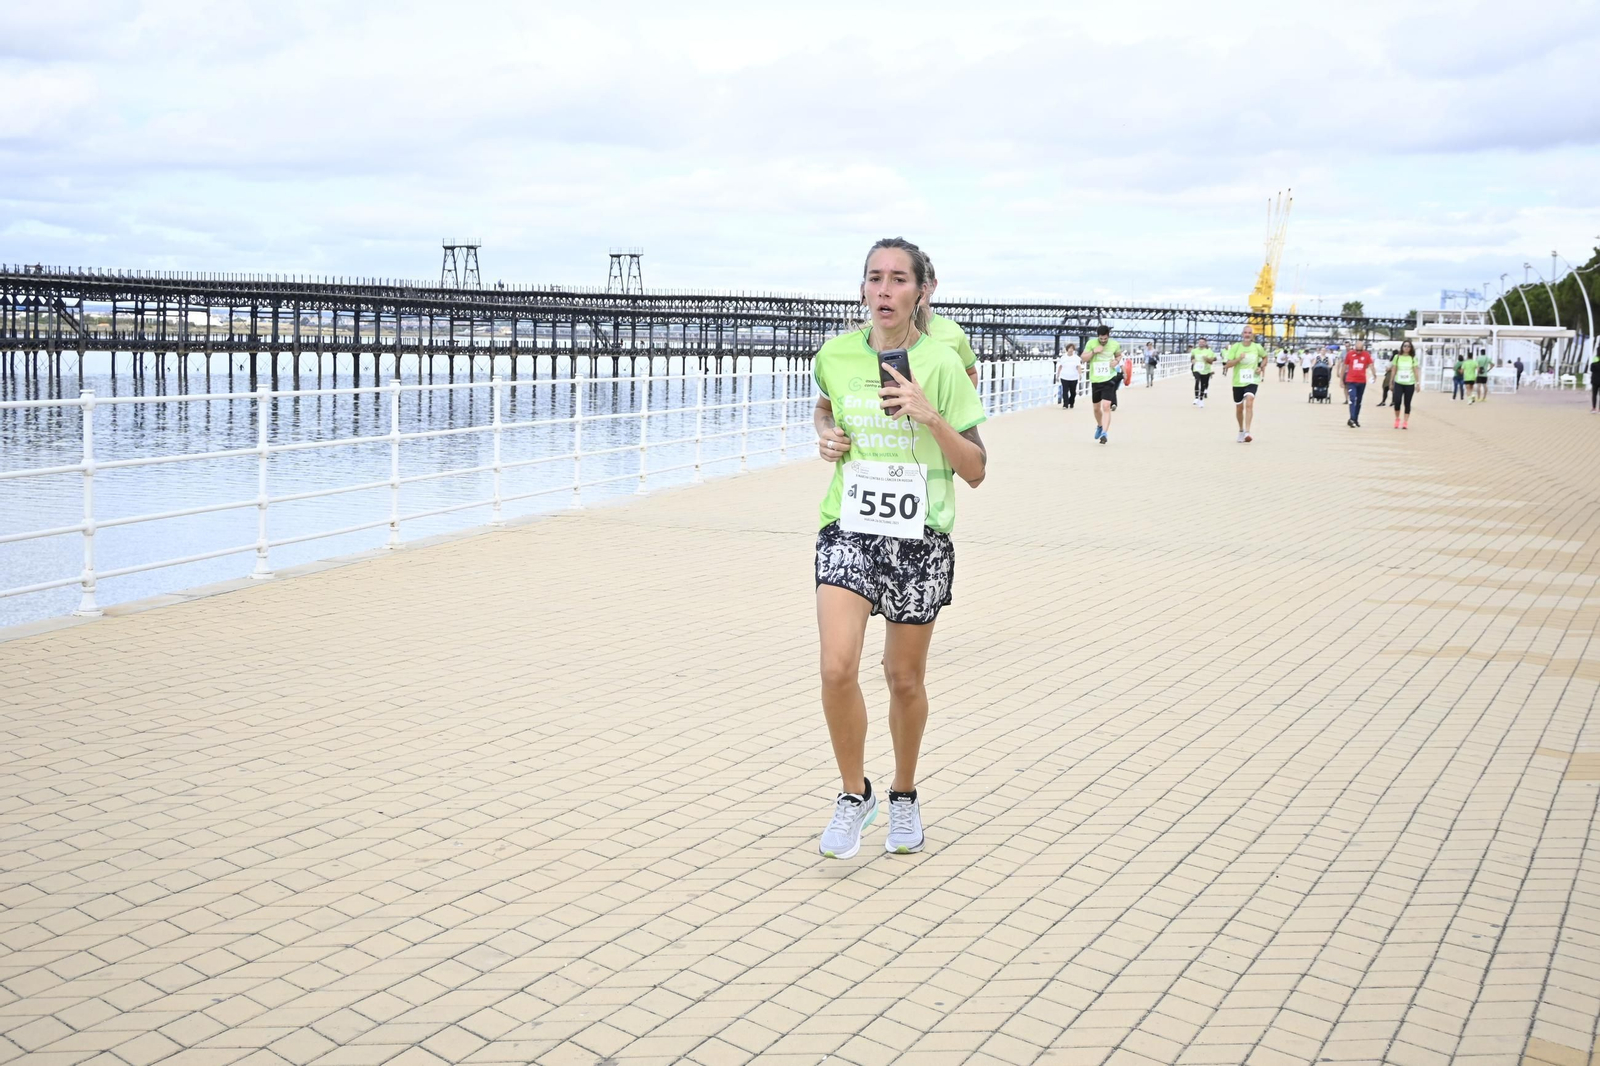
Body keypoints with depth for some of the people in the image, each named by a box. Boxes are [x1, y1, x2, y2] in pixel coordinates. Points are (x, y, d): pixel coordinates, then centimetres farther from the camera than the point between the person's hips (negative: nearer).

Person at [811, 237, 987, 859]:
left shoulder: (941, 365, -7)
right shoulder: (836, 356, 1)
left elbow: (975, 471, -6)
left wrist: (931, 416, -19)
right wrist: (826, 436, 3)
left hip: (919, 540, -1)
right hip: (848, 532, 1)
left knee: (904, 678, 10)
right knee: (837, 668, -15)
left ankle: (904, 796, 34)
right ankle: (854, 795, 8)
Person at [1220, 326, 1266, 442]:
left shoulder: (1257, 347, -2)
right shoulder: (1235, 347, -5)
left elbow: (1265, 358, 19)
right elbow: (1227, 365, -9)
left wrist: (1260, 367, 0)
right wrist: (1238, 359, -25)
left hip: (1252, 381, -1)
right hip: (1238, 382, 1)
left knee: (1249, 403, -23)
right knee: (1239, 408, 13)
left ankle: (1247, 432, -28)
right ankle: (1241, 430, 37)